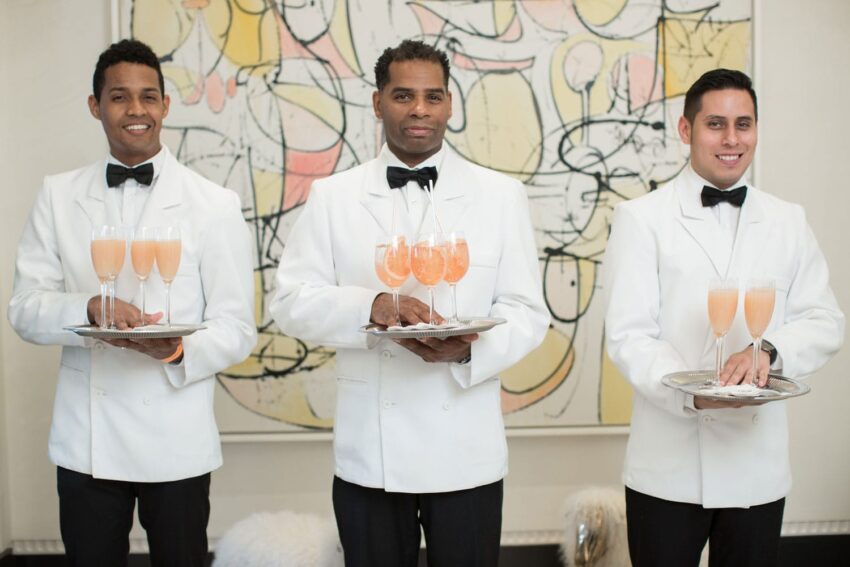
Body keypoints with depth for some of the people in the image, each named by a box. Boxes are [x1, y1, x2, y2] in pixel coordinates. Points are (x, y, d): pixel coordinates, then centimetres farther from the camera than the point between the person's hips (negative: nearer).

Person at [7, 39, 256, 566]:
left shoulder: (215, 204, -3)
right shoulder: (58, 196, 6)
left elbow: (236, 327, -4)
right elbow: (25, 309, 2)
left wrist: (180, 351, -24)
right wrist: (89, 307, -19)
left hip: (176, 439, -2)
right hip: (84, 439, 2)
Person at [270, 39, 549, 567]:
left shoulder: (502, 195, 5)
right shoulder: (332, 197, 5)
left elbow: (527, 311, 1)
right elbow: (292, 300, 0)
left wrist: (470, 349, -20)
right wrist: (370, 306, -19)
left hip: (466, 451, 0)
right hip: (368, 452, 1)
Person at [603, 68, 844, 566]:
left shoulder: (789, 222, 11)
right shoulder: (641, 218, -1)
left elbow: (825, 321, 6)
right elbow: (630, 335, -8)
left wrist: (769, 351, -16)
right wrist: (690, 394, -26)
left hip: (760, 464, 3)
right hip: (670, 467, -3)